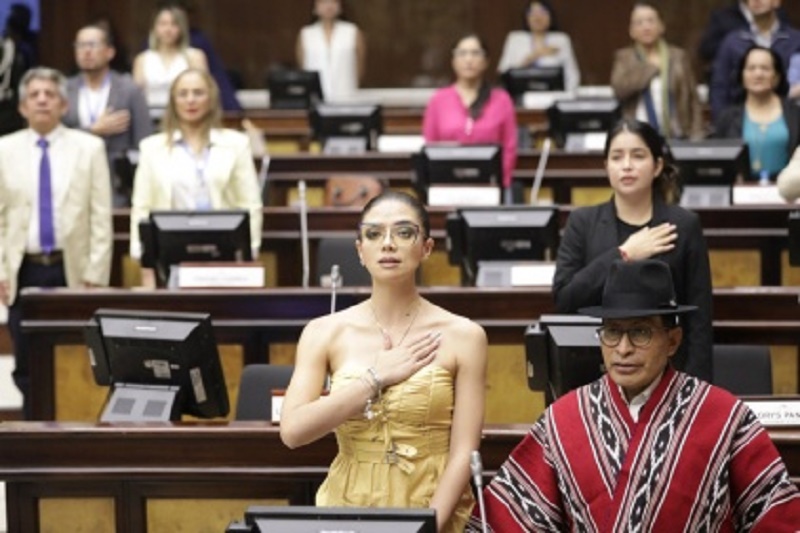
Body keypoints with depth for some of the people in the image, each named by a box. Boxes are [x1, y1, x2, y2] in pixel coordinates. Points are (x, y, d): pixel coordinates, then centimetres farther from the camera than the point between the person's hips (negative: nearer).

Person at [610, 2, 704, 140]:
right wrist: (650, 67, -3)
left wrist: (696, 136, -1)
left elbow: (693, 100, 8)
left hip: (676, 137, 1)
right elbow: (619, 88, -9)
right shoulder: (624, 57, 10)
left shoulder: (678, 56, 11)